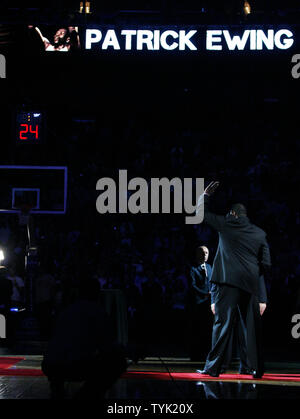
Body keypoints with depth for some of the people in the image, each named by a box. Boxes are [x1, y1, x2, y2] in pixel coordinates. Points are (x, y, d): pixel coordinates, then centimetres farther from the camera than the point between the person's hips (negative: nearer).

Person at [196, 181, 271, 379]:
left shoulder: (227, 223, 5)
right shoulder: (260, 233, 15)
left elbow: (202, 213, 15)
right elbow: (267, 264, 11)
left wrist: (205, 194, 29)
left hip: (230, 280, -4)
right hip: (252, 285, 4)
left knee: (223, 322, -7)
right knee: (253, 326, 9)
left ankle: (213, 367, -9)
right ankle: (257, 368, 13)